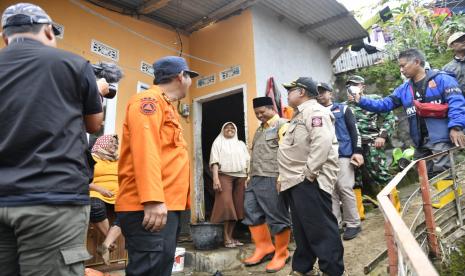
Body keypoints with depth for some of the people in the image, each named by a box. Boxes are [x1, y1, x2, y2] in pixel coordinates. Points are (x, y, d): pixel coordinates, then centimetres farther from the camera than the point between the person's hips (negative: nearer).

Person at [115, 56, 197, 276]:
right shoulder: (149, 100, -7)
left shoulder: (167, 106, 22)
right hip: (148, 207, -10)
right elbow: (145, 150, -20)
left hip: (167, 205, 10)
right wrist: (153, 200, -27)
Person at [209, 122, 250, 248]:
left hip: (240, 177, 4)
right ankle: (226, 238, -8)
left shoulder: (241, 144, 22)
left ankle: (230, 237, 8)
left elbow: (247, 161, 16)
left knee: (236, 207, 1)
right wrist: (215, 178, -13)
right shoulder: (218, 142, 11)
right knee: (226, 205, -14)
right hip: (224, 176, -4)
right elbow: (215, 161, -1)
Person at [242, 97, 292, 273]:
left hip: (272, 178, -9)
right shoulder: (260, 129, 22)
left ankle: (281, 254, 16)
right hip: (255, 178, 9)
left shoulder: (282, 124, -4)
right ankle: (264, 248, 25)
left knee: (277, 216, 1)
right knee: (252, 213, 11)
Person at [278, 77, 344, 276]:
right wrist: (284, 177, 21)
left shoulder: (315, 111, -9)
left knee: (320, 227, -3)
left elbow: (322, 142, -25)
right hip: (295, 181, 10)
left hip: (309, 181, -10)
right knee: (302, 228, 17)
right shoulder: (299, 115, 23)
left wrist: (309, 173, -23)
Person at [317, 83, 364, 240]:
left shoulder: (343, 109, 8)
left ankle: (353, 224, 7)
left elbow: (354, 131, 2)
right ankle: (335, 224, 15)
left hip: (343, 155, -3)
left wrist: (357, 151, -7)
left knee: (345, 188, -6)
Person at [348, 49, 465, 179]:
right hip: (420, 142, 7)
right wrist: (361, 101, 2)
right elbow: (384, 104, 14)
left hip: (442, 138, -6)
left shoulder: (441, 79, 0)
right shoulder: (403, 89, 18)